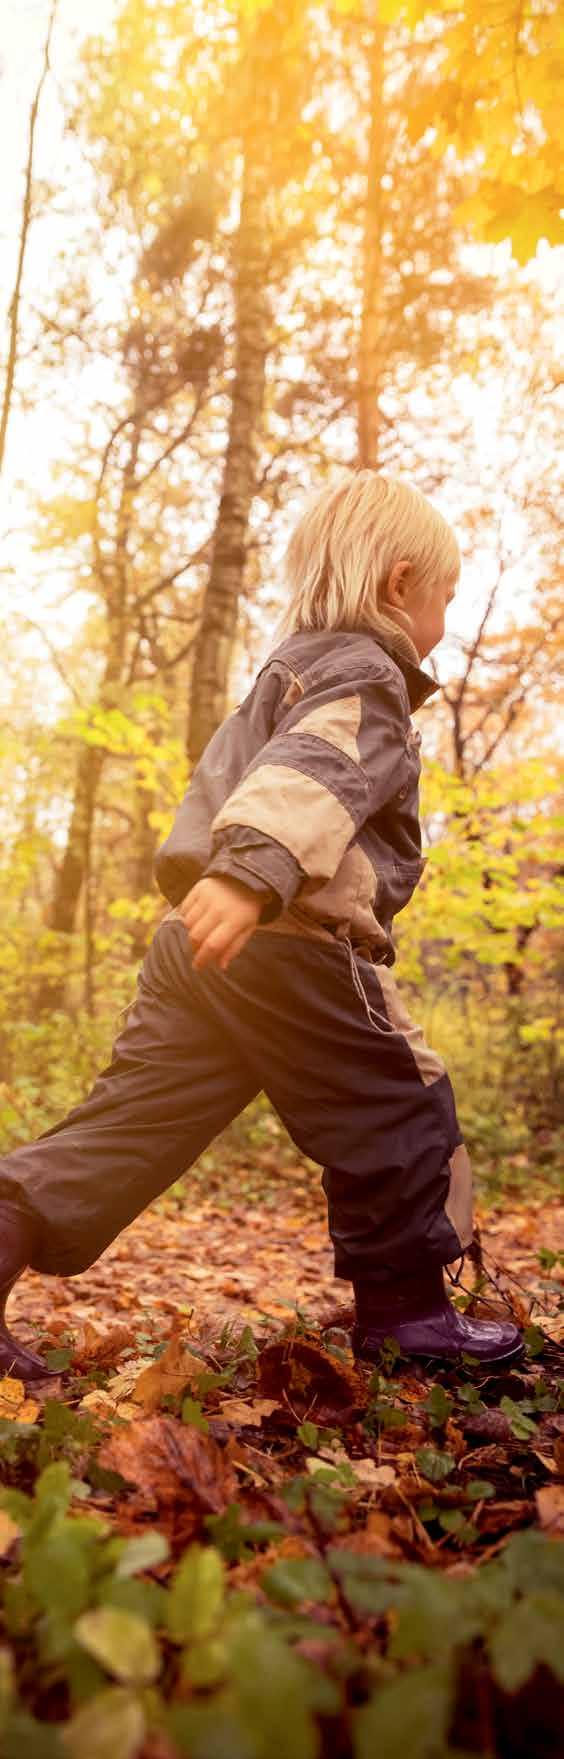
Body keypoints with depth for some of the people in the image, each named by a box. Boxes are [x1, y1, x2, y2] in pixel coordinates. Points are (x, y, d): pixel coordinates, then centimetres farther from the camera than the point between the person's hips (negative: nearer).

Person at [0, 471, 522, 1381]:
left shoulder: (287, 673, 28)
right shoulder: (365, 675, -4)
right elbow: (314, 770, -25)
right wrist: (255, 871, -42)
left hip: (198, 940, 9)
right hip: (289, 945, -9)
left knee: (129, 1124, 7)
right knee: (402, 1117, 6)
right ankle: (405, 1311, 17)